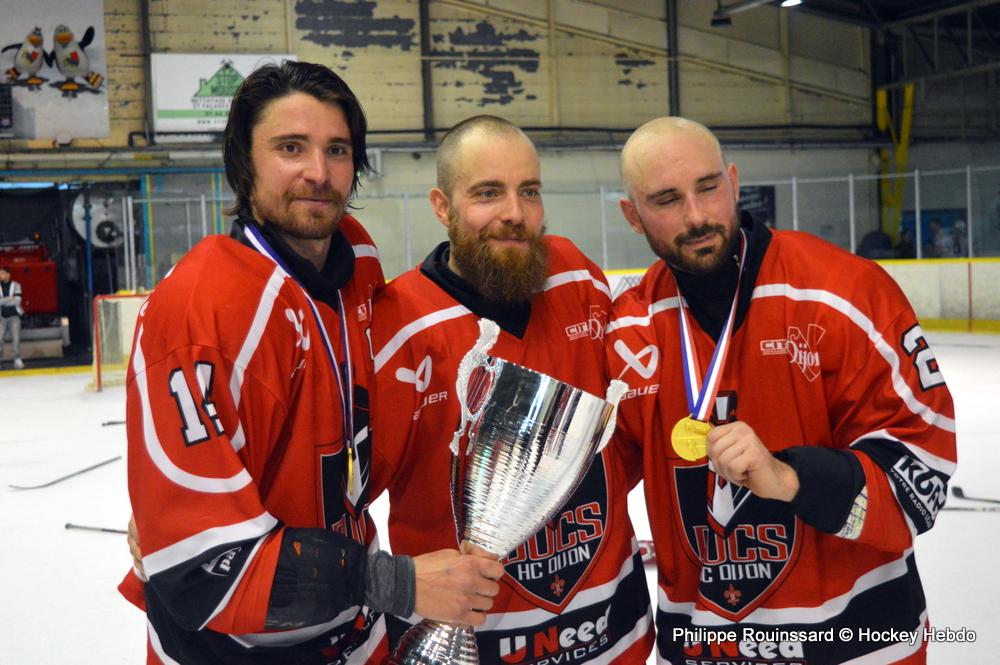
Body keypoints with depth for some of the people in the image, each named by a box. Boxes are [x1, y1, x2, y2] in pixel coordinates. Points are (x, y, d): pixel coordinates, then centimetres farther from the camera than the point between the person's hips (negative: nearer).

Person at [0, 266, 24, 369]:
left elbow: (17, 300, -12)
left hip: (14, 316, -2)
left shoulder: (15, 285, -2)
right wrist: (9, 299, -15)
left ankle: (17, 360, -2)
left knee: (16, 338, -6)